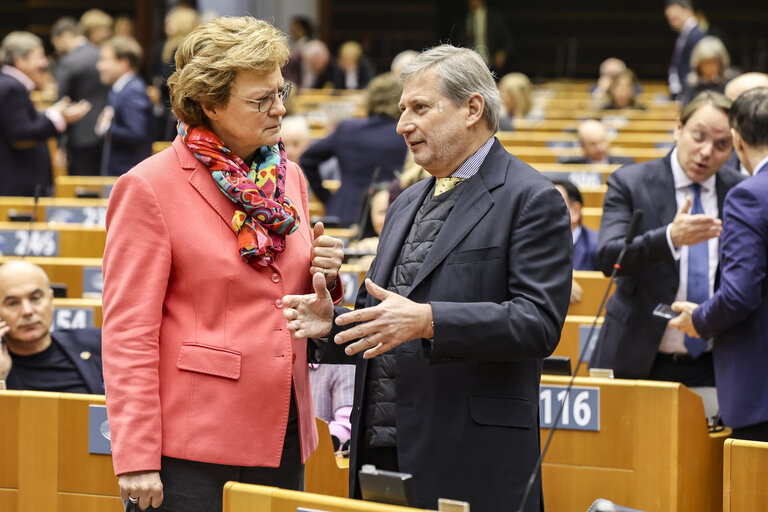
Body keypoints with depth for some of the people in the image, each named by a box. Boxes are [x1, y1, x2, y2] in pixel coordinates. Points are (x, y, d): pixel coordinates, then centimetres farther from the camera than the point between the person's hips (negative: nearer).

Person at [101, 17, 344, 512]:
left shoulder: (288, 176, 13)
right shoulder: (148, 187, -8)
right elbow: (128, 330, -11)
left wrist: (323, 279, 0)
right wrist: (136, 459, -17)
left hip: (282, 436, 6)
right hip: (192, 447, -6)